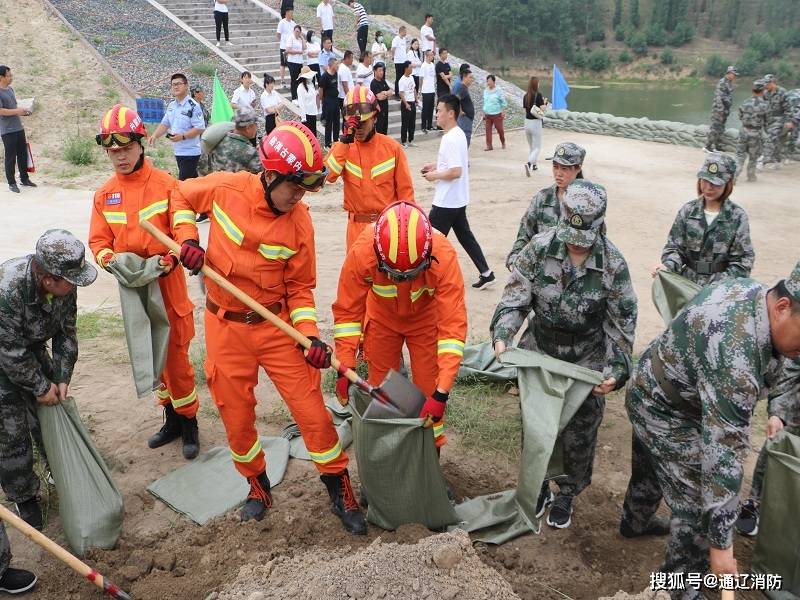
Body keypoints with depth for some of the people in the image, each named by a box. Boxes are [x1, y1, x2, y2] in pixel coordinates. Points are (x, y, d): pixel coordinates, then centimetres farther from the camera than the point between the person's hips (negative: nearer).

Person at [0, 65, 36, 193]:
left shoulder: (10, 89, 11)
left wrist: (22, 112, 4)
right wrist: (18, 111, -19)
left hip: (19, 128, 8)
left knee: (23, 154, 14)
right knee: (10, 157, 1)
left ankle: (24, 179, 26)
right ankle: (12, 183, 11)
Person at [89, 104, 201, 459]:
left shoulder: (165, 184, -9)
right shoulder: (104, 194, 4)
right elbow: (98, 240, 4)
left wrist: (170, 259, -27)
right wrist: (109, 258, -17)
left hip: (167, 283, -5)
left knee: (175, 356, 1)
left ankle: (189, 423, 20)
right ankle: (172, 419, 33)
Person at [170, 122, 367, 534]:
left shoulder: (299, 224, -11)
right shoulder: (225, 188, -11)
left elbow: (300, 287, -3)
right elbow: (182, 196, 10)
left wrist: (310, 335, -16)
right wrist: (187, 239, -7)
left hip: (277, 326, -1)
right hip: (226, 328, 1)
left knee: (311, 409, -1)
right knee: (236, 417, 12)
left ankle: (340, 489, 19)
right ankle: (258, 486, 37)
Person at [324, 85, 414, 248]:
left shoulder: (392, 147, -4)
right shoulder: (342, 147, 1)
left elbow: (405, 189, 0)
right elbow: (328, 175, -18)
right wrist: (344, 141, -20)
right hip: (357, 226, 1)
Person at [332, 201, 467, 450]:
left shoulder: (444, 257, -38)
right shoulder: (362, 252, -35)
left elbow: (454, 324, -36)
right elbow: (347, 310, -22)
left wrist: (442, 392, -38)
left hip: (425, 319, -1)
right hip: (382, 319, 1)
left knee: (429, 391, 2)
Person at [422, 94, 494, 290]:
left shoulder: (451, 139, -22)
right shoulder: (458, 134, 9)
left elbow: (456, 171, -28)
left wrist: (435, 175, -14)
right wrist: (436, 165, 13)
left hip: (446, 202, -10)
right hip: (457, 200, 10)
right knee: (465, 236, 16)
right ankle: (485, 273, 20)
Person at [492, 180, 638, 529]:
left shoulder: (613, 264, -16)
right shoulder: (539, 248, -15)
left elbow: (623, 322, -10)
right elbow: (515, 297, -10)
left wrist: (616, 369, -18)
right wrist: (502, 335, -25)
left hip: (586, 358, -1)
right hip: (539, 349, 1)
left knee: (579, 432, 10)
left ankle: (567, 493, 35)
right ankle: (538, 486, 38)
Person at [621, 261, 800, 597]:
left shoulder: (753, 290, -12)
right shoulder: (735, 358, -40)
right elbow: (722, 450, -37)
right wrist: (720, 543, -30)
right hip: (667, 415, -9)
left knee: (649, 472, 31)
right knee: (699, 509, -2)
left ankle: (634, 522, 57)